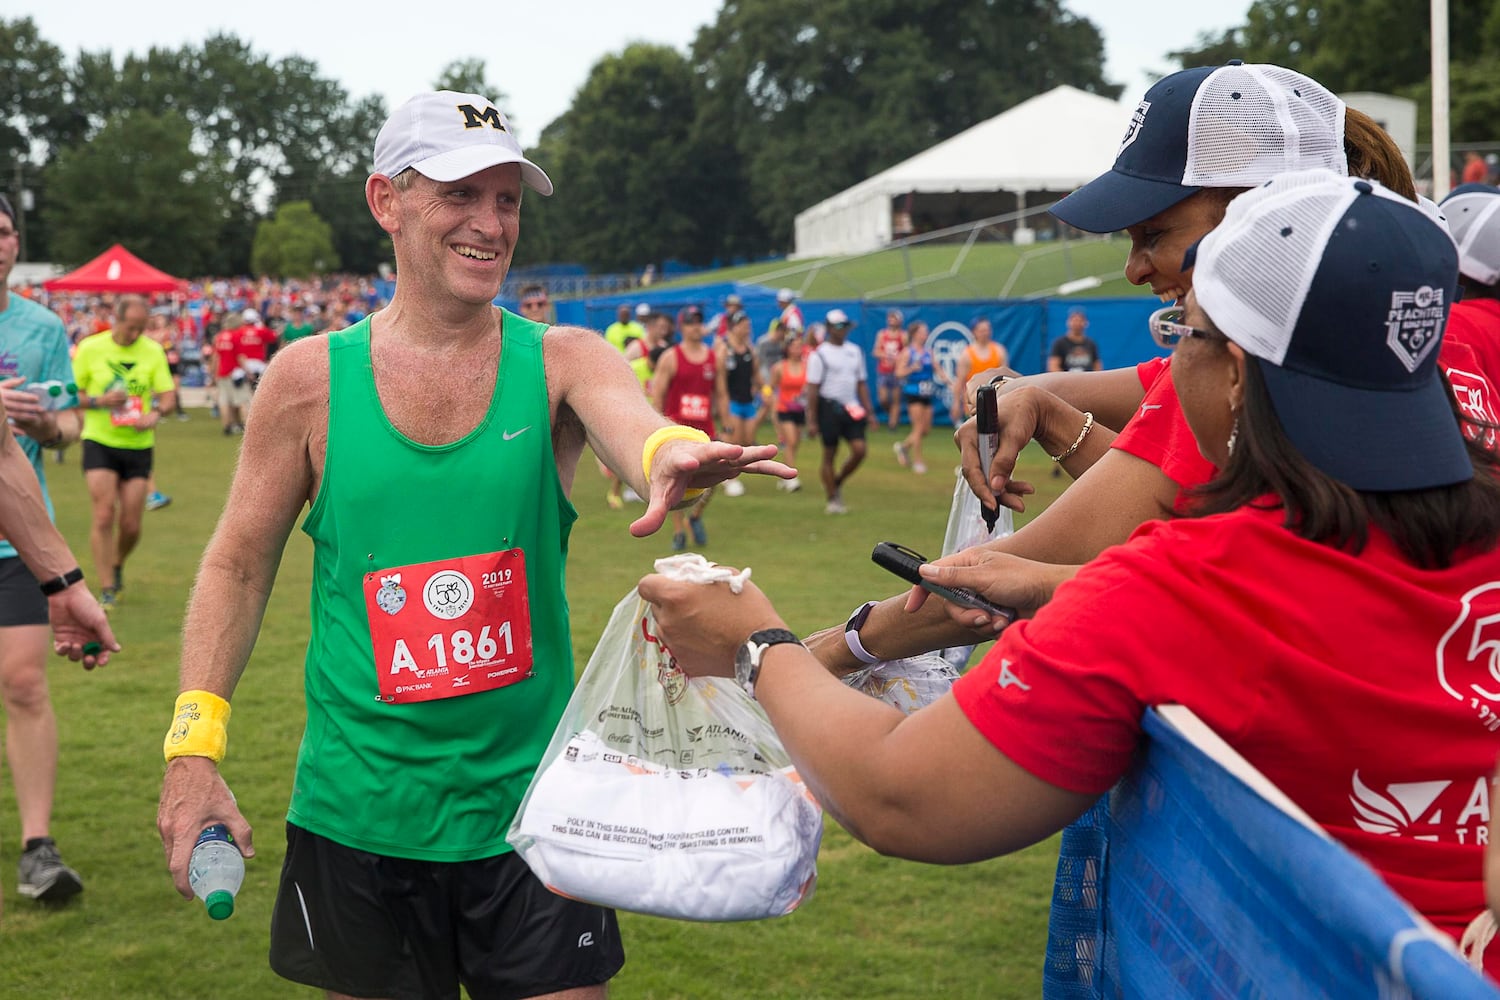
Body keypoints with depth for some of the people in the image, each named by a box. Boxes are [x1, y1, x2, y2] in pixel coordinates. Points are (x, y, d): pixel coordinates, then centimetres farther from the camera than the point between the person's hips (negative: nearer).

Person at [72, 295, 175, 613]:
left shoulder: (153, 351, 1)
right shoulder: (89, 348, -4)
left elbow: (169, 396, 0)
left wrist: (156, 413, -21)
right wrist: (99, 400, -17)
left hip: (138, 446, 2)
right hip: (100, 443, -2)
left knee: (131, 525, 1)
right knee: (104, 515, -13)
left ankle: (117, 566, 34)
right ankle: (107, 590, -4)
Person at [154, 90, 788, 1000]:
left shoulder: (562, 361, -4)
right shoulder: (310, 378, -3)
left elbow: (630, 421, -26)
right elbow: (239, 565, 3)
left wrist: (673, 455, -50)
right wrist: (195, 744, -6)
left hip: (531, 802, 0)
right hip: (357, 814, 0)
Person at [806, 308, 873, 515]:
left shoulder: (855, 351, 11)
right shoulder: (820, 354, -5)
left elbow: (861, 384, 16)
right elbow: (812, 388, -8)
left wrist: (868, 411, 9)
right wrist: (811, 421, -12)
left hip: (851, 408, 5)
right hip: (829, 407, -5)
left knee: (859, 449, -7)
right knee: (829, 455, 2)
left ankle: (837, 483, 17)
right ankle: (832, 500, 13)